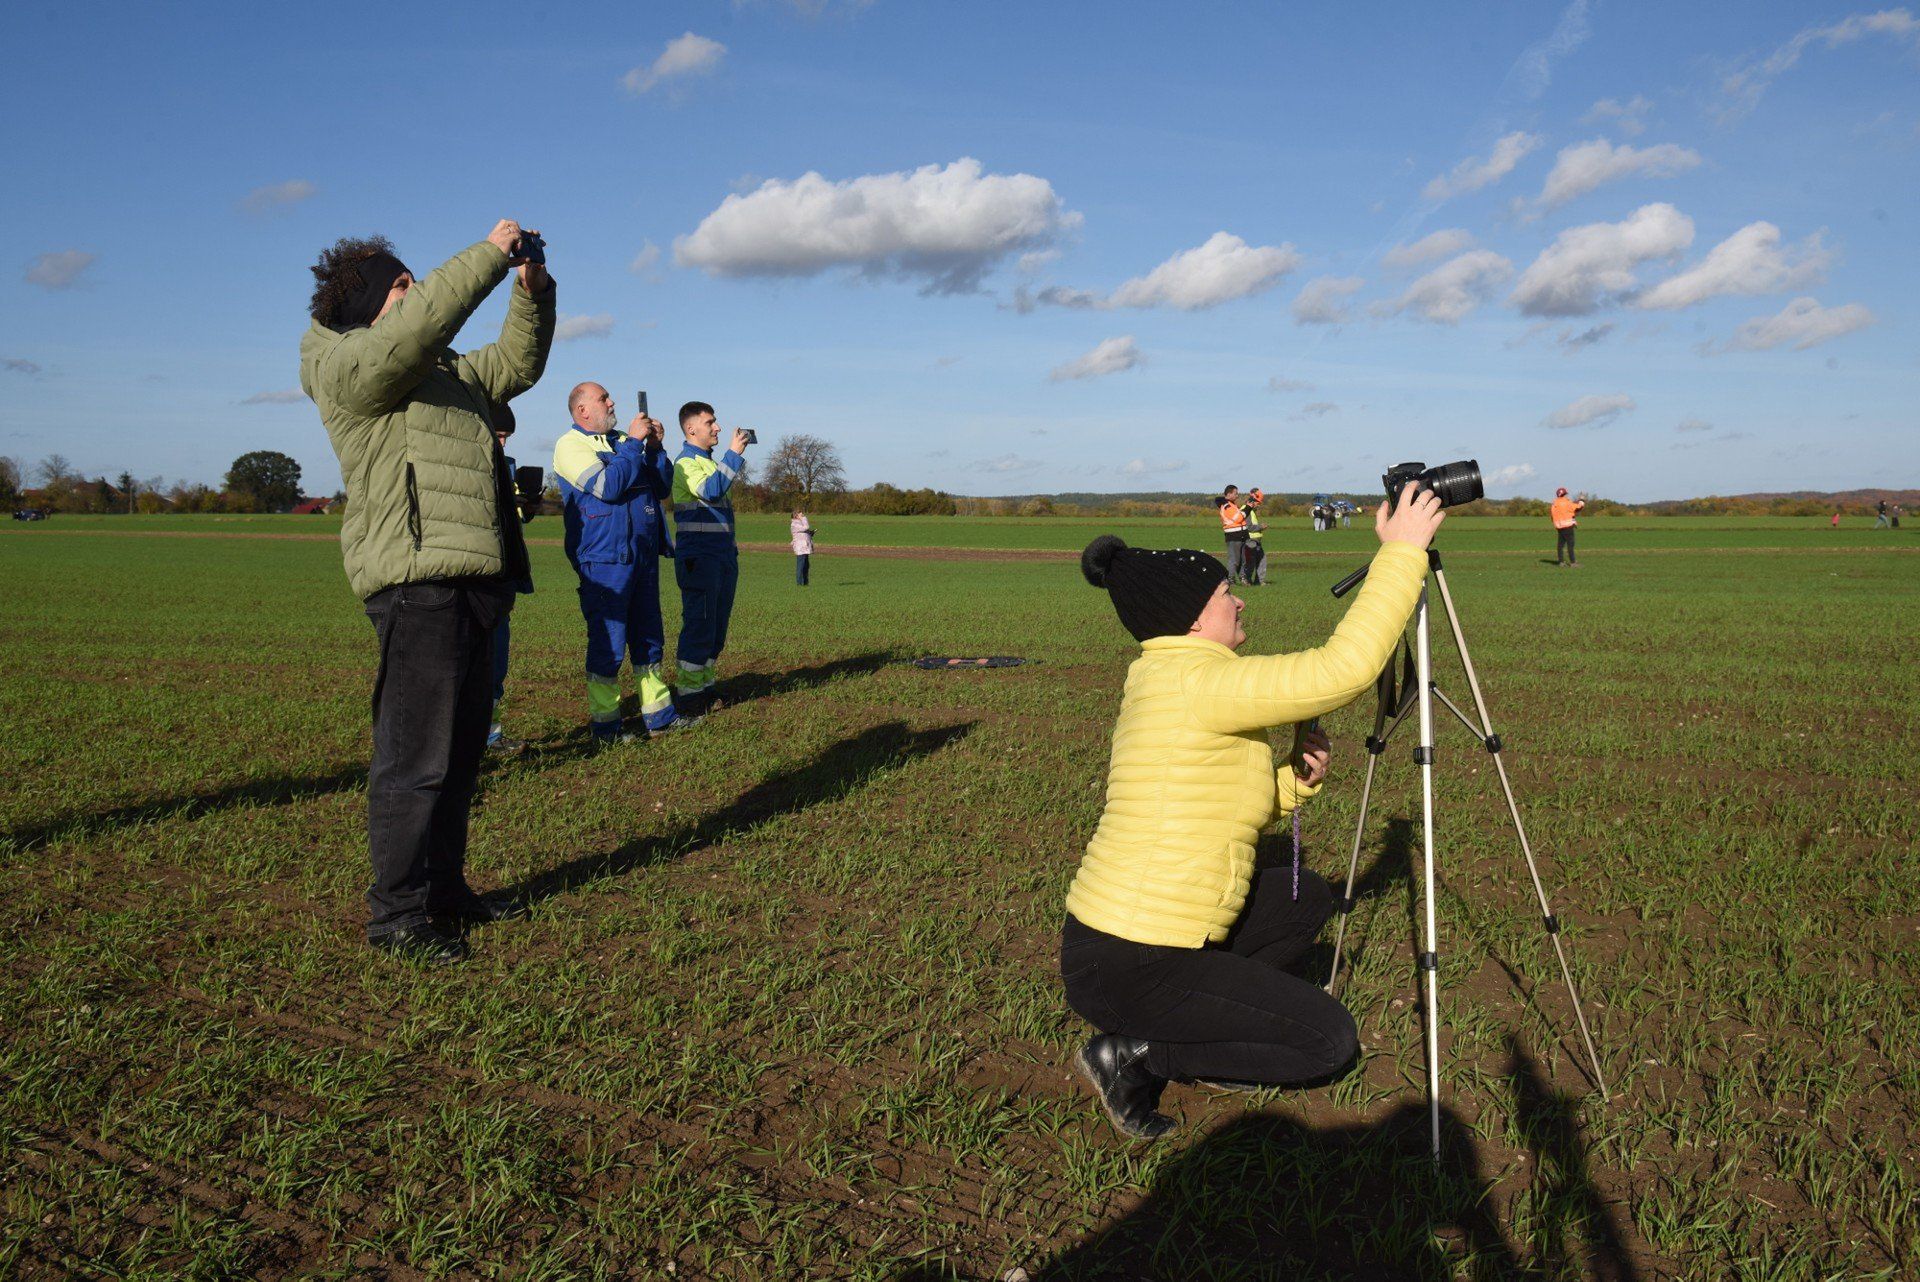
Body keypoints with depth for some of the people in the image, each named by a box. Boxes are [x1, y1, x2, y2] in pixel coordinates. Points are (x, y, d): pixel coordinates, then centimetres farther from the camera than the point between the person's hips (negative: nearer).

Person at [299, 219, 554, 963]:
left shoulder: (441, 371, 25)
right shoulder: (347, 364, -3)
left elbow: (516, 363, 28)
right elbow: (423, 319, -21)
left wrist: (533, 290, 14)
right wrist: (492, 253, -14)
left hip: (466, 580, 10)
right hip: (417, 581, -10)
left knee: (460, 748, 15)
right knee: (416, 756, -8)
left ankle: (443, 889, 26)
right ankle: (396, 916, 1)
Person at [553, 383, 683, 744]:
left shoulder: (621, 440, 17)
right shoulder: (570, 444, -3)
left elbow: (662, 487, 15)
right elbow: (608, 485, -18)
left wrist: (654, 447, 2)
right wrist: (634, 442, -11)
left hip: (643, 556, 7)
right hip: (604, 558, -7)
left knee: (649, 638, 12)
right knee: (607, 644, -5)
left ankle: (658, 715, 20)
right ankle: (604, 727, 4)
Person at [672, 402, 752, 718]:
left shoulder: (710, 461, 21)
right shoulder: (686, 462, -9)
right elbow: (710, 490, -28)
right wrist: (734, 454, -23)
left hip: (723, 556, 9)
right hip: (699, 558, -9)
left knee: (717, 629, 13)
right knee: (699, 627, -8)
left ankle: (705, 687, 22)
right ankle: (689, 695, -3)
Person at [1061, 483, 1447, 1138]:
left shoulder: (1167, 682, 11)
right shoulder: (1195, 681, -20)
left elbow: (1235, 812, 16)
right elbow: (1344, 667, -26)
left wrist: (1296, 777, 0)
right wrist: (1402, 550, -18)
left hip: (1113, 935, 10)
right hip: (1128, 968, -10)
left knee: (1307, 898, 22)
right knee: (1330, 1039, 1)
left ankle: (1198, 1029, 18)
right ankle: (1136, 1054, 1)